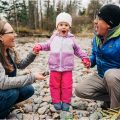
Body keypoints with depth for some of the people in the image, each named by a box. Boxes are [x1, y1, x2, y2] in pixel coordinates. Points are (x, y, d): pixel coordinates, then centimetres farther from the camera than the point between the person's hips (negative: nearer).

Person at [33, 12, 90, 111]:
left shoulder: (71, 38, 5)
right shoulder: (54, 37, 7)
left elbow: (77, 50, 16)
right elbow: (48, 45, 21)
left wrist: (84, 57, 7)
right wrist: (40, 46, 3)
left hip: (67, 68, -1)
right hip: (54, 67, 1)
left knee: (67, 85, 3)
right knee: (55, 85, 6)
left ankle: (66, 101, 18)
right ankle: (56, 101, 20)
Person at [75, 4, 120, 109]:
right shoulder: (97, 37, 0)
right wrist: (90, 61, -4)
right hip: (101, 77, 7)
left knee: (110, 74, -40)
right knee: (79, 90, -6)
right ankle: (111, 98, 5)